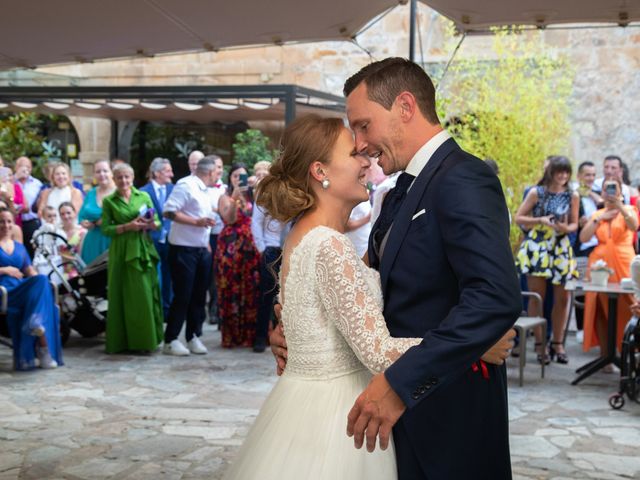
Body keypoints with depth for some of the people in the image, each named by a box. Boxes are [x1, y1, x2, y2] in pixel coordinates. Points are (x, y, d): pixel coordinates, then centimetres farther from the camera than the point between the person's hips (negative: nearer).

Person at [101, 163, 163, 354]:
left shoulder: (144, 196, 10)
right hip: (122, 252, -1)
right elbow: (105, 229, -2)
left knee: (146, 294, -2)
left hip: (144, 249, 2)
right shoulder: (109, 201, 5)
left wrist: (150, 224, -11)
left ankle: (145, 339, 6)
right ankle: (123, 340, 7)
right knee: (124, 296, 0)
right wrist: (127, 226, -14)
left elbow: (157, 222, 11)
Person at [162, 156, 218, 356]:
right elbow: (169, 211, -20)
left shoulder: (204, 190, 16)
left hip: (201, 250, 8)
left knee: (199, 296, 10)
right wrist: (196, 221, -22)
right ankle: (171, 340, 5)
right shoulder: (186, 186, -12)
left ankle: (193, 337, 19)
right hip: (183, 250, -8)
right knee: (182, 296, -4)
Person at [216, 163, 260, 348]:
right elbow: (229, 218, -18)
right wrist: (235, 196, -28)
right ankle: (231, 335, 6)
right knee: (231, 290, 0)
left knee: (251, 290, 2)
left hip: (250, 247, 3)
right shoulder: (225, 197, 2)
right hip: (230, 247, -3)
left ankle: (249, 334, 9)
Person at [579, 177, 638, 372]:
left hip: (623, 263, -3)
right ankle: (605, 356, 4)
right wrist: (600, 219, -2)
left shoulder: (628, 210, 6)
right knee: (601, 310, -1)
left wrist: (618, 204, -27)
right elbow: (583, 237, 4)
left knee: (626, 309, -9)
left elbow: (634, 226, -17)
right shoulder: (597, 214, 16)